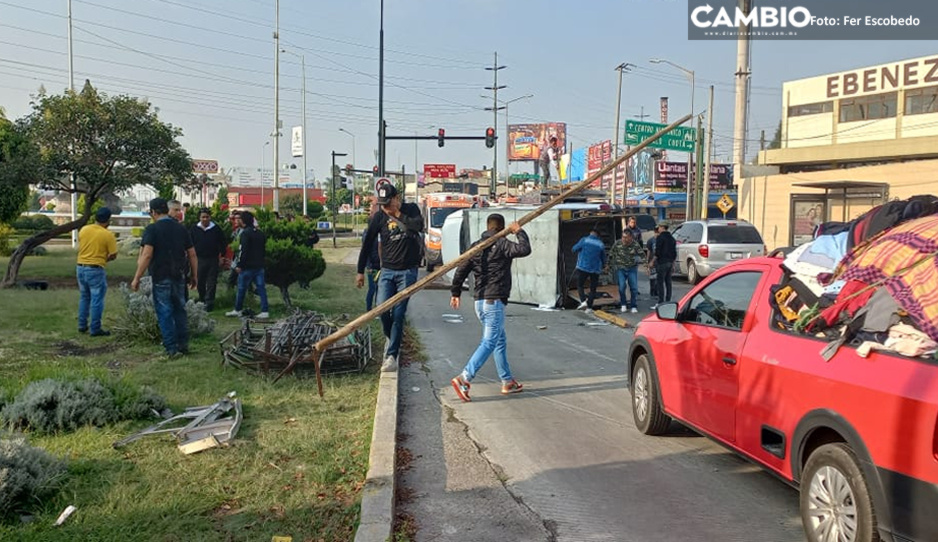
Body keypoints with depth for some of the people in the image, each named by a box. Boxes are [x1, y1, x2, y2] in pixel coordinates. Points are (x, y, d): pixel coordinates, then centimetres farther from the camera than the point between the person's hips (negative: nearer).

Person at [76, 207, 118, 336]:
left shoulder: (83, 230, 3)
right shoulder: (108, 235, -12)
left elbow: (80, 247, 15)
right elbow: (113, 255, -9)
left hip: (80, 267, 6)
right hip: (96, 270, -6)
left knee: (84, 298, 19)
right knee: (96, 300, 1)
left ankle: (82, 325, 24)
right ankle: (95, 329, 4)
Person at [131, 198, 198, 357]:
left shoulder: (152, 229, -9)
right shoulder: (181, 228, 7)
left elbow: (146, 255, -18)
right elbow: (192, 254, 8)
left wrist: (137, 278, -14)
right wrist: (194, 275, 17)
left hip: (161, 278, -5)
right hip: (179, 277, 5)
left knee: (165, 313, 2)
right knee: (180, 310, 16)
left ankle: (171, 348, 2)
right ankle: (183, 344, 21)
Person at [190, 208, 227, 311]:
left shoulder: (216, 229, 0)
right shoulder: (194, 229, 2)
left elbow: (223, 243, 7)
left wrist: (221, 256, 3)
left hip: (213, 260, -1)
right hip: (199, 259, 1)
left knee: (211, 283, -3)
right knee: (200, 282, 9)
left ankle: (209, 302, 0)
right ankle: (202, 300, 25)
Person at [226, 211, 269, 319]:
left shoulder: (245, 233, -13)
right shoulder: (260, 233, 12)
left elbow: (243, 250, -18)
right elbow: (264, 250, 15)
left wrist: (239, 265, -14)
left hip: (247, 266, -7)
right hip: (259, 266, 7)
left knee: (241, 288, 6)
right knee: (261, 288, 5)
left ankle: (237, 310, 17)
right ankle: (265, 311, 1)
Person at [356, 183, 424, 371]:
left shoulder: (411, 210, 1)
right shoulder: (378, 217, 0)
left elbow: (418, 226, -20)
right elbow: (367, 244, 7)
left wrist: (398, 215, -13)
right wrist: (360, 271, 8)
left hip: (408, 272, -1)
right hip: (387, 271, 1)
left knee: (398, 314, -5)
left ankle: (391, 355, -1)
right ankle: (391, 338, 20)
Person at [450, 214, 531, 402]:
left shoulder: (476, 246, 12)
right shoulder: (502, 244, -9)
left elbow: (461, 270, 11)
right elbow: (524, 249, -19)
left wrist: (455, 292, 18)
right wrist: (519, 231, -4)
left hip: (480, 300, 9)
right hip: (494, 301, -9)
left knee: (500, 341, 17)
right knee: (489, 343, -10)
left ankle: (507, 381, 24)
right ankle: (464, 379, -19)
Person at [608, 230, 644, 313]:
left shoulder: (635, 244, -8)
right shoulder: (617, 244, -7)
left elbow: (642, 255, -1)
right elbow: (611, 255, 6)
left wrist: (638, 259, -20)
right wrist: (611, 266, 8)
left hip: (632, 269, 1)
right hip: (620, 269, 0)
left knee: (634, 288, 0)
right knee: (622, 287, -11)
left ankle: (634, 306, 14)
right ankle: (623, 304, 11)